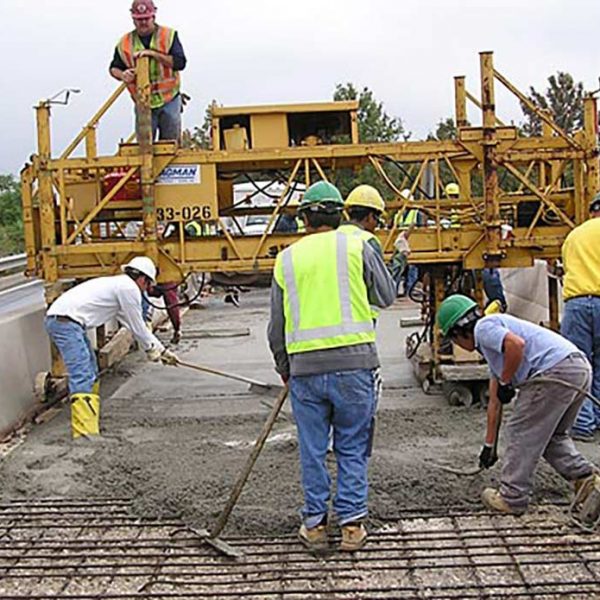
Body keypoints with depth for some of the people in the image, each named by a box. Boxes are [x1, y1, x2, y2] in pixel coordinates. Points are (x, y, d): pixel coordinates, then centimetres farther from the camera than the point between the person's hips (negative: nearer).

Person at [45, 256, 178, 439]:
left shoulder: (118, 285, 25)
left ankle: (89, 424, 27)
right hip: (65, 321, -11)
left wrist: (161, 349, 33)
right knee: (82, 377, -16)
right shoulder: (129, 288, -5)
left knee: (90, 374, 19)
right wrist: (153, 349, 17)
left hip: (59, 319, 11)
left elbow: (137, 326, 30)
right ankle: (84, 433, -22)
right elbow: (137, 326, 1)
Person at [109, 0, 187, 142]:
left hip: (169, 100, -1)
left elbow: (180, 63, -13)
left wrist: (153, 53, -22)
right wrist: (122, 75, -11)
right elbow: (114, 68, 14)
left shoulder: (169, 36, -2)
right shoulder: (125, 43, 4)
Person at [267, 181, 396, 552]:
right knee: (353, 448, 9)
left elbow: (277, 323, 13)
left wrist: (283, 367, 26)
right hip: (353, 360, -1)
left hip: (305, 366, 2)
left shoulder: (287, 258, 8)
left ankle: (315, 524, 19)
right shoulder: (357, 247, 1)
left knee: (313, 450, 12)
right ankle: (352, 524, 12)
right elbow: (386, 296, 12)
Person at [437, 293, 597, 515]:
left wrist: (505, 383, -6)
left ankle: (512, 498, 12)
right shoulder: (491, 346, 30)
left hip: (556, 370, -10)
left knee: (522, 433, 3)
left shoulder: (484, 327, 2)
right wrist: (489, 445, 39)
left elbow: (517, 344, -21)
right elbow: (494, 402, 35)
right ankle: (586, 477, 13)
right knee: (551, 435, 25)